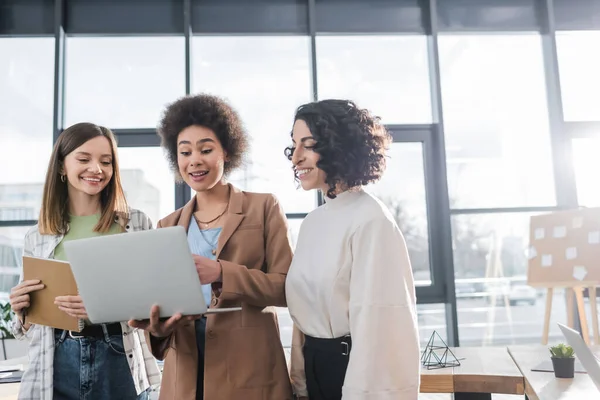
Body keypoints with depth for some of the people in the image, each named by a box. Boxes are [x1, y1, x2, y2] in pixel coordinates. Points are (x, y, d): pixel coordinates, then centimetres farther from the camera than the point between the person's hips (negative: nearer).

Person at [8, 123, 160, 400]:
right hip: (56, 369, 2)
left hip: (119, 365, -1)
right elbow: (30, 324, 12)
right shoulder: (37, 237, 6)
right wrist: (21, 311, -10)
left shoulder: (136, 224, -1)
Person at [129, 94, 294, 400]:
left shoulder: (264, 207, 1)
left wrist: (220, 272, -21)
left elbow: (287, 286, -7)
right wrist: (157, 327, -15)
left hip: (250, 371, -3)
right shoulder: (168, 225, 11)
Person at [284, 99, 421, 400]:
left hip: (354, 367, -7)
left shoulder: (370, 219, -18)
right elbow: (305, 310, 7)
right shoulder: (312, 221, 6)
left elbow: (373, 320, -20)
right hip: (316, 365, 7)